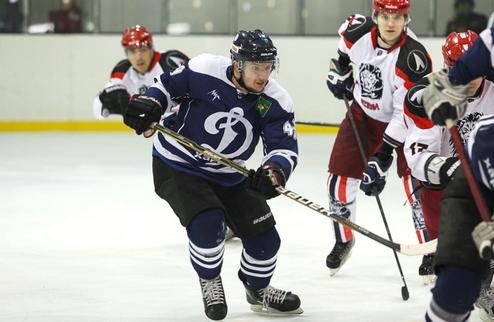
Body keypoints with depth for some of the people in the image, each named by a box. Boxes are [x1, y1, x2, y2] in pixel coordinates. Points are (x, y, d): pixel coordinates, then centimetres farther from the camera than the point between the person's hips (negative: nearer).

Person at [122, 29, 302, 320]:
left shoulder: (275, 102, -15)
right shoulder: (204, 70, -22)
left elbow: (286, 147, -19)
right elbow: (169, 86, -4)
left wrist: (273, 172, -40)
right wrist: (149, 105, -22)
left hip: (229, 176, 4)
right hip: (177, 165, -4)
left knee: (263, 235, 0)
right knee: (208, 222, -26)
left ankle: (258, 290, 32)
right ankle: (210, 282, 5)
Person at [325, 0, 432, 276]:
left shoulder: (413, 57, -33)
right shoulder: (359, 31, -19)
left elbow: (405, 115, -33)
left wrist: (381, 159, -36)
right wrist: (340, 71, 10)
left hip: (406, 121, -5)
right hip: (364, 114, 5)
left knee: (415, 180, -18)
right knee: (340, 177, 3)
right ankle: (344, 240, 25)